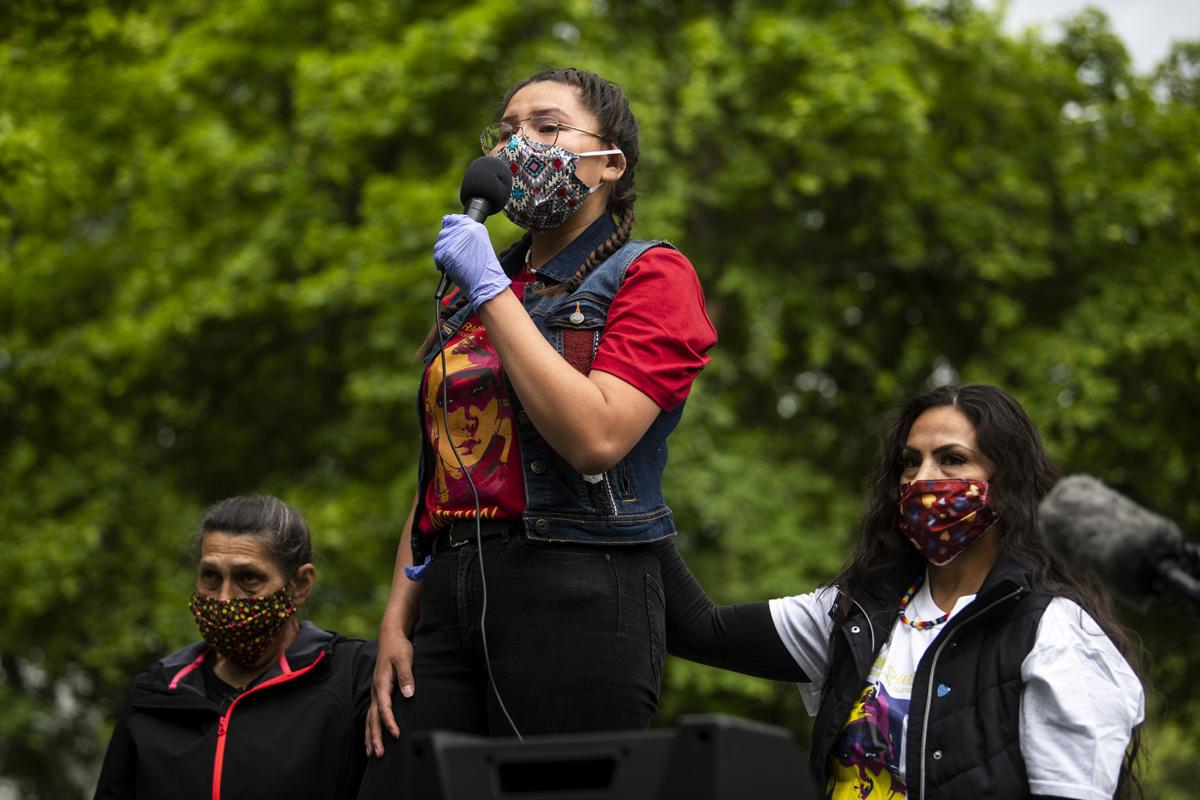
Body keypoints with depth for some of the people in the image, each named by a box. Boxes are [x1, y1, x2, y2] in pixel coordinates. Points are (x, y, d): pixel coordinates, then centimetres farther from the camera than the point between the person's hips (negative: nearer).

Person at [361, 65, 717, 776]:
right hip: (451, 602, 6)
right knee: (395, 785, -4)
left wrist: (492, 294, -9)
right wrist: (398, 620, 10)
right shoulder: (469, 297, 22)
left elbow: (594, 439, -15)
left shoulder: (651, 276, 1)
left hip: (579, 597, -6)